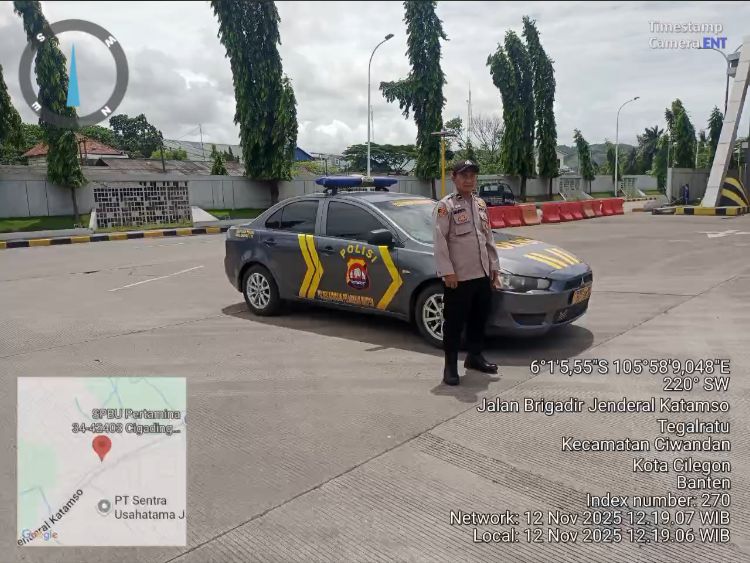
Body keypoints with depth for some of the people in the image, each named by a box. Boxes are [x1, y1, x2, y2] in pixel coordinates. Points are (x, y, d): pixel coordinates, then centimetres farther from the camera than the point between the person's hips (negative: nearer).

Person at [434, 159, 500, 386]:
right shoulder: (445, 206, -7)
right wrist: (447, 272, -18)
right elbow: (440, 241, -12)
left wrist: (494, 267, 15)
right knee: (454, 322, 0)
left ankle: (475, 356, 33)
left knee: (480, 318, 16)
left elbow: (488, 237, 19)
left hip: (482, 274, 7)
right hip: (458, 276, -7)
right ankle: (450, 365, 10)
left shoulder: (480, 204, 15)